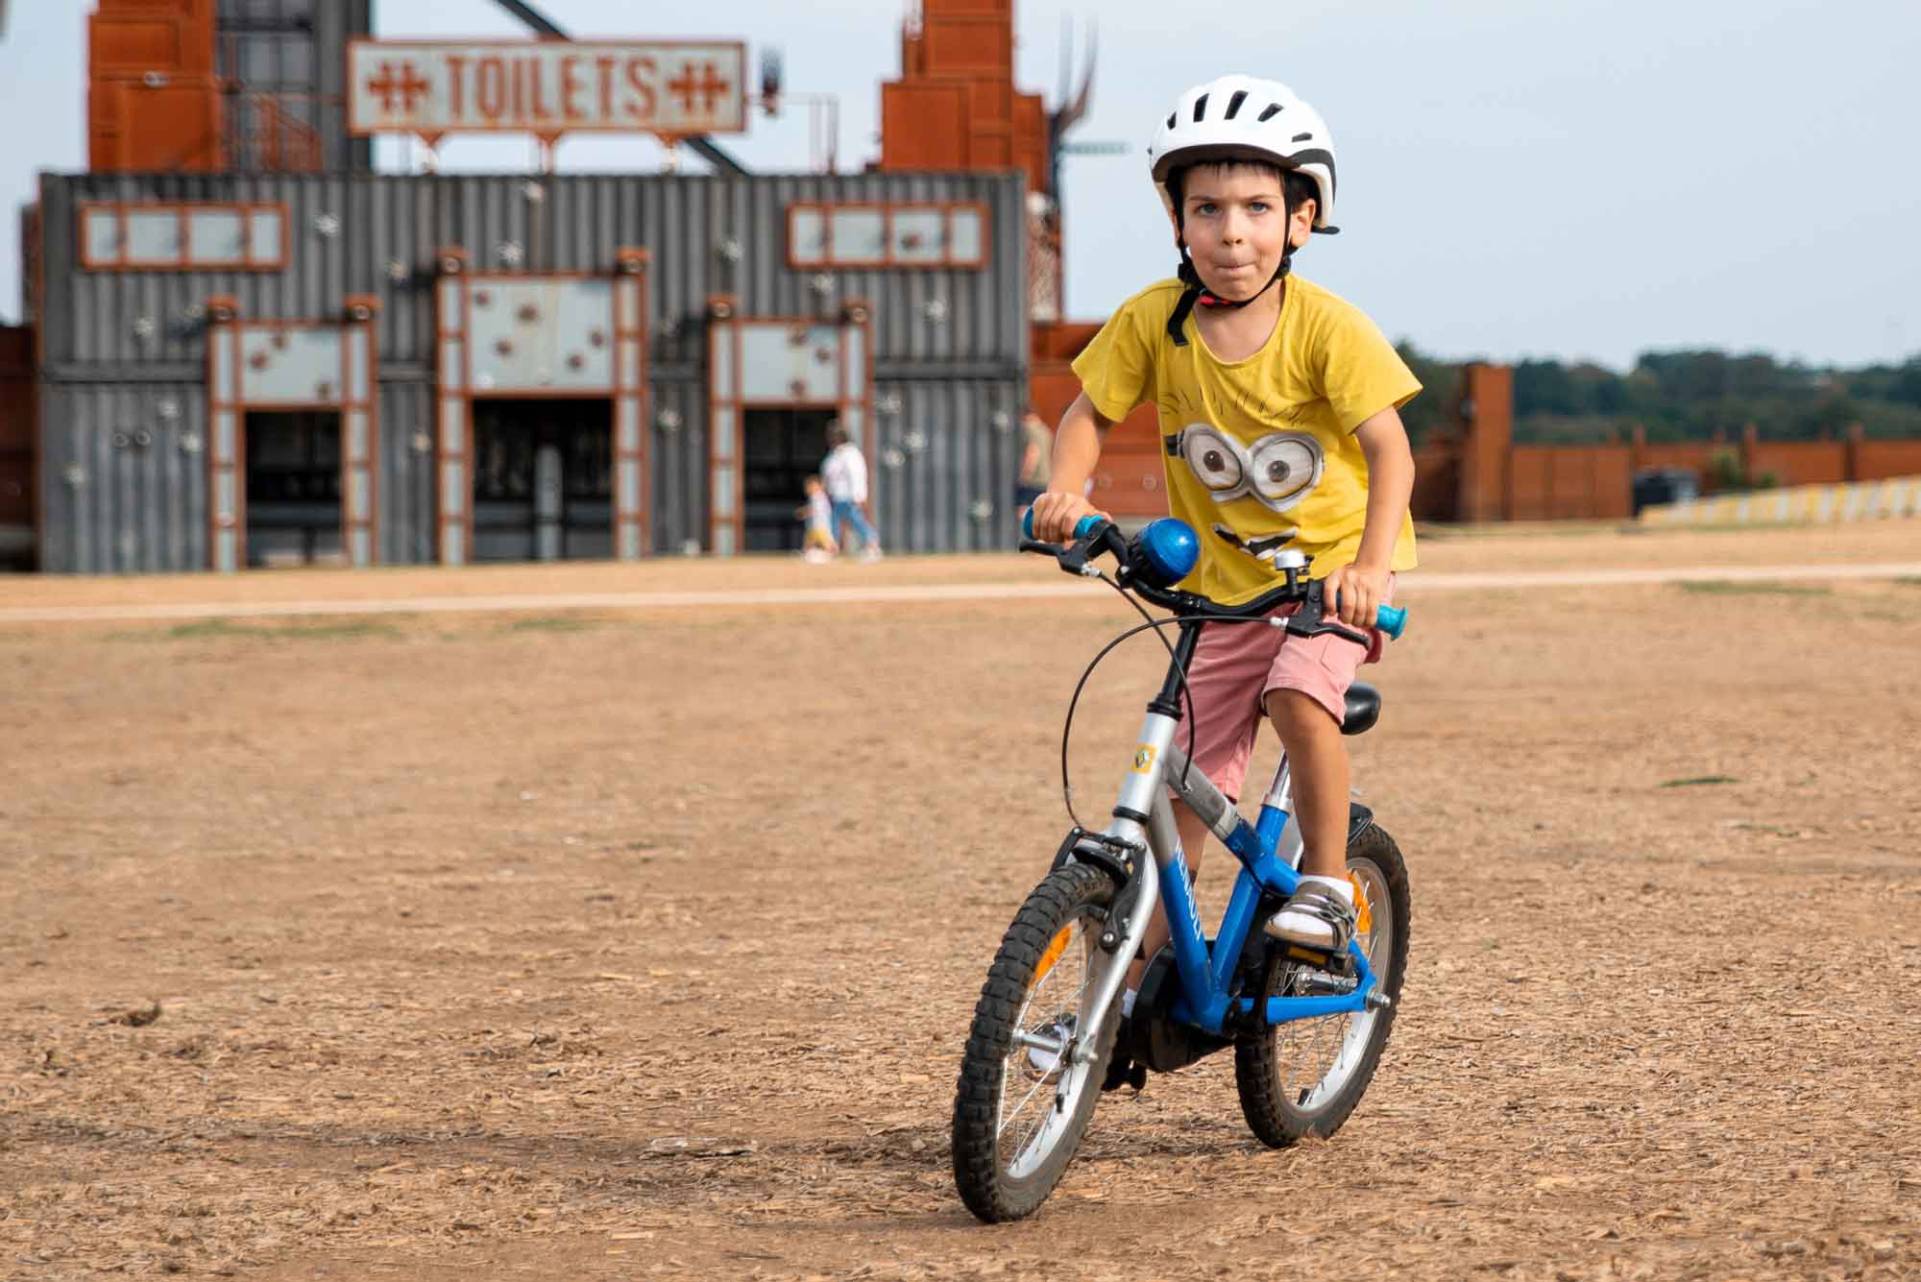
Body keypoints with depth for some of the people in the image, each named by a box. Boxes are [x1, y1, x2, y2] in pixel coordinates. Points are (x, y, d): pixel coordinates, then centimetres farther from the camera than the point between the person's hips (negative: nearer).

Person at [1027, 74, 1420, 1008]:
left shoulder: (1325, 327, -19)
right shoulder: (1154, 320, -10)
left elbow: (1390, 449, -23)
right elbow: (1090, 412, 1)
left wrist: (1370, 565, -38)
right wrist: (1066, 488, -20)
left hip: (1337, 562, -3)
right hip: (1227, 580, 3)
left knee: (1297, 696, -32)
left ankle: (1328, 886, -11)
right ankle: (1141, 982, 10)